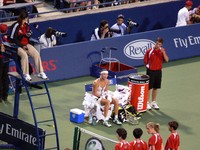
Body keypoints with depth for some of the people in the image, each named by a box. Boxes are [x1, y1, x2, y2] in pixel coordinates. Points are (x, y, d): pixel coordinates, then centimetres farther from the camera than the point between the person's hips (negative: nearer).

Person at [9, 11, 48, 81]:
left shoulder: (26, 25, 8)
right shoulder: (15, 26, -12)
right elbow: (12, 39, -13)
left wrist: (28, 35, -5)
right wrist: (22, 46, -16)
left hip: (26, 45, 6)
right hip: (17, 46, -6)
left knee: (36, 54, -15)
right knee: (24, 55, -34)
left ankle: (40, 72, -10)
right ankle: (26, 74, -29)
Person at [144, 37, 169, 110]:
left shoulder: (162, 50, 0)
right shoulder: (149, 51, -10)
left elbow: (167, 60, -11)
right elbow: (145, 61, 0)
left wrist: (163, 52, -22)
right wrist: (149, 66, -3)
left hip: (158, 71, 4)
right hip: (150, 71, -4)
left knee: (156, 88, 12)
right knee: (149, 88, 2)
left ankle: (154, 102, 25)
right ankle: (147, 103, 11)